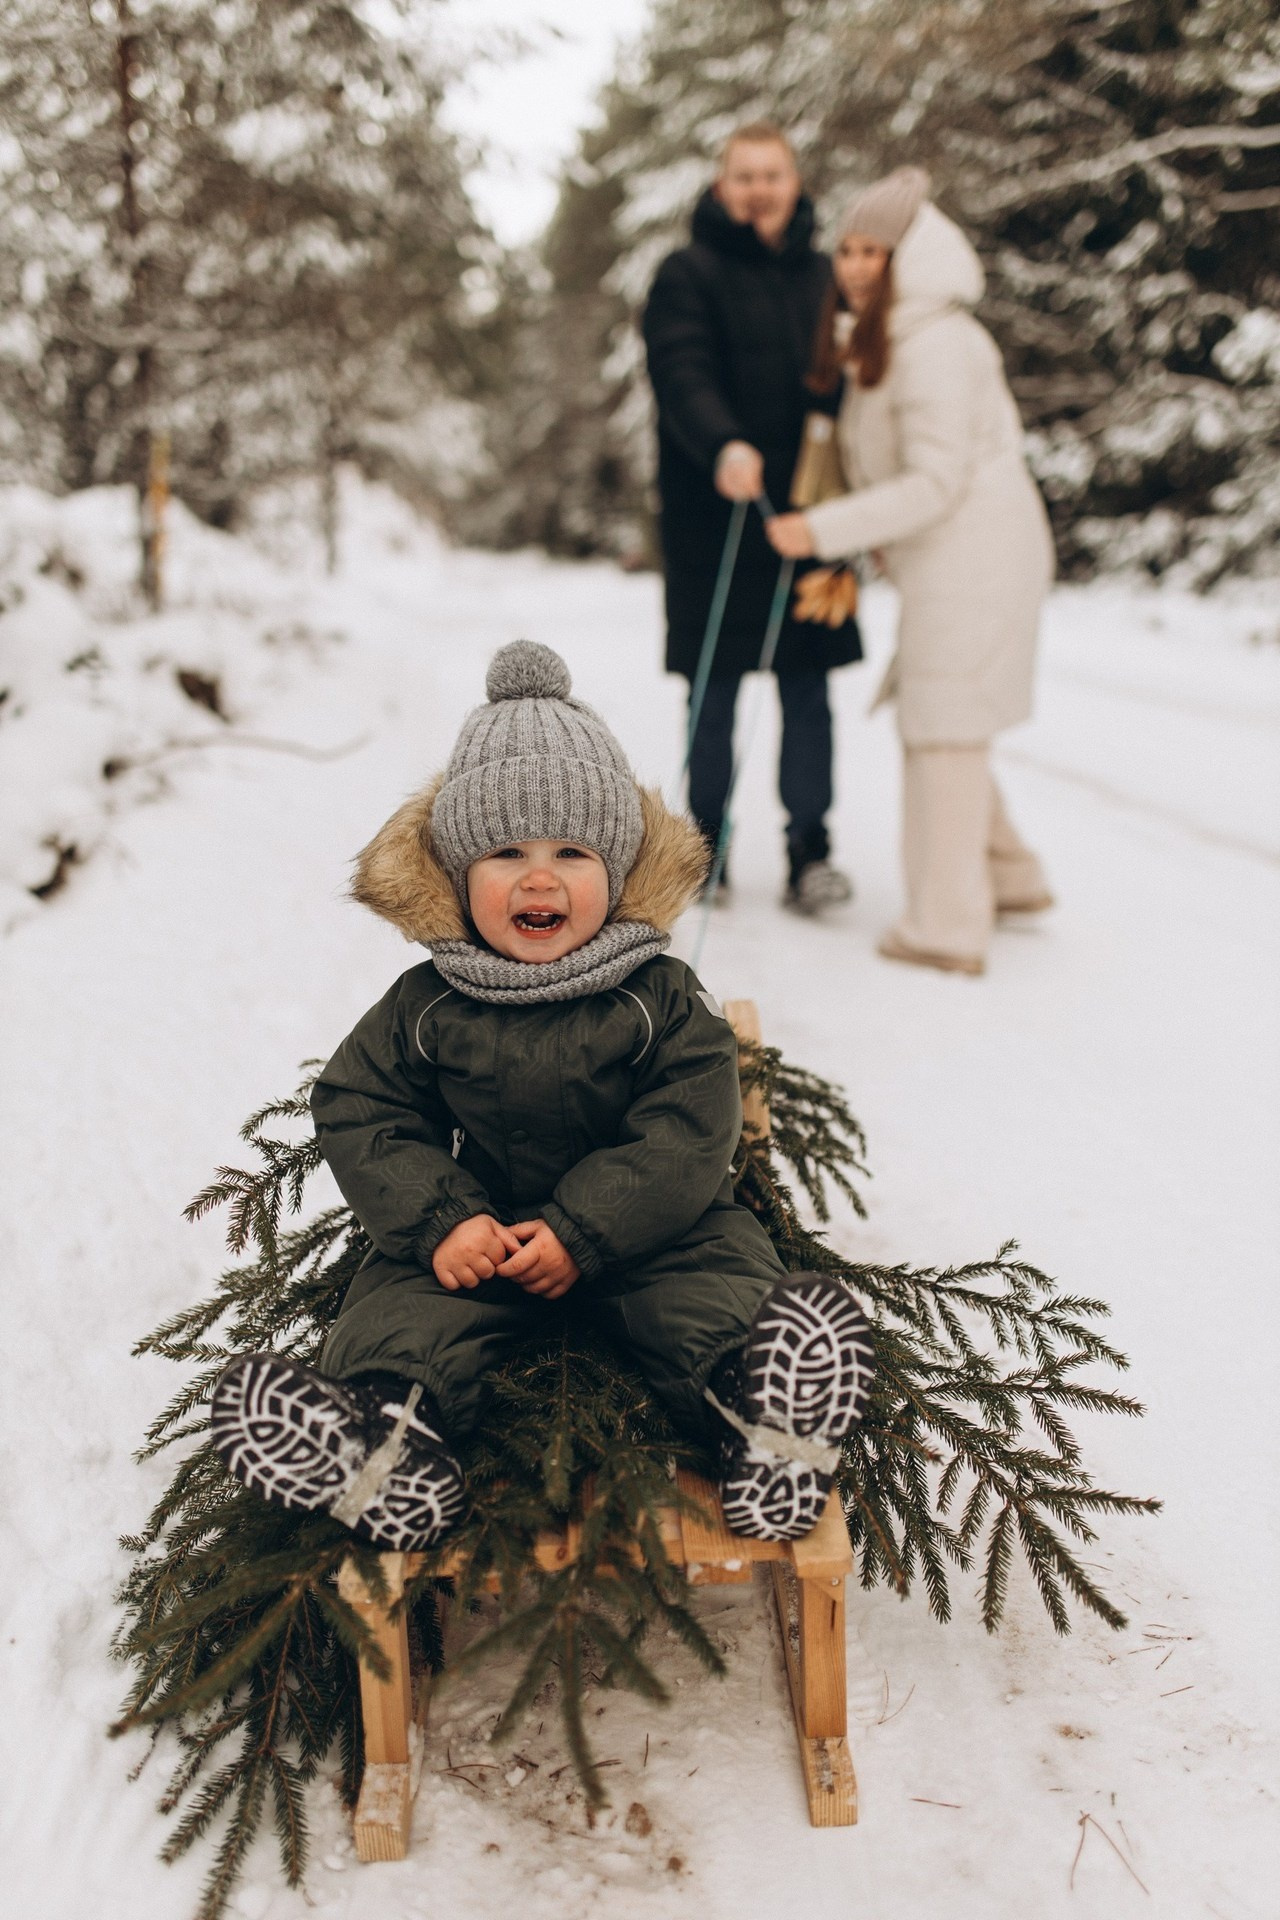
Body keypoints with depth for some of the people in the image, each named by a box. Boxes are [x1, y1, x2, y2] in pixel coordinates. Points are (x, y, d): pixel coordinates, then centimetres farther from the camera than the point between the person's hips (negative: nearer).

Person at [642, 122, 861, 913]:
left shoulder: (824, 276, 14)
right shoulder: (689, 274, 0)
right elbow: (682, 371, -16)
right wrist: (723, 446, -36)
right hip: (717, 514, -3)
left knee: (808, 686, 3)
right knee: (716, 688, 3)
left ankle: (810, 851, 9)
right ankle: (707, 848, 15)